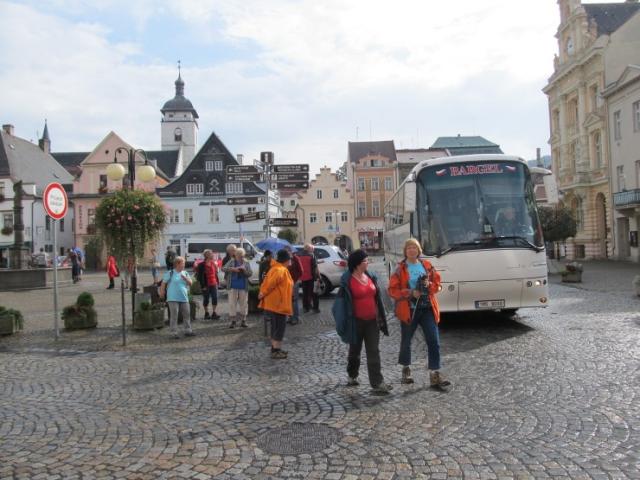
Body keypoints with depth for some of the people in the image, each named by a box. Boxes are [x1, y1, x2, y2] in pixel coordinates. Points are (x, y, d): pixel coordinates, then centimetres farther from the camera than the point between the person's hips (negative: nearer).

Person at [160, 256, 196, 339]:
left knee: (187, 314, 8)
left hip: (184, 298, 5)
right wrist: (162, 292, -5)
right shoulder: (170, 273, -5)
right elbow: (163, 283, -2)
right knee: (174, 315, -3)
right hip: (173, 298, -5)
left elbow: (190, 283, 6)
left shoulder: (185, 273, 10)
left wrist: (185, 278, -11)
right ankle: (174, 332, 4)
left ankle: (188, 330, 19)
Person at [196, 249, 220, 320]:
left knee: (215, 298, 0)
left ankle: (213, 313, 9)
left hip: (214, 284, 5)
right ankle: (206, 314, 17)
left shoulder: (213, 263, 10)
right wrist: (203, 285, -14)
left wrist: (217, 282, 10)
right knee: (206, 299, 5)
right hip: (206, 285, -5)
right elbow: (200, 276, -11)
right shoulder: (201, 265, -9)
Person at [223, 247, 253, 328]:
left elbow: (250, 273, 0)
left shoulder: (246, 263, 6)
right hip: (233, 286, -1)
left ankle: (243, 321, 14)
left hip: (243, 287, 1)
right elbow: (224, 268, -8)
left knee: (243, 303, 4)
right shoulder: (231, 262, 3)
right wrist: (233, 269, -23)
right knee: (232, 303, -1)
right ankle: (232, 321, 6)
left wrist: (244, 270, -19)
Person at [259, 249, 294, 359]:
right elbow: (271, 283, -26)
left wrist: (263, 292, 3)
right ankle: (276, 351, 1)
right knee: (280, 327, -3)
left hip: (274, 303, 10)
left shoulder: (276, 268, 14)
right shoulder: (281, 270, -18)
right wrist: (264, 293, -16)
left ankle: (275, 348, 25)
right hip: (278, 303, -10)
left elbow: (268, 282, 12)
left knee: (276, 327, 17)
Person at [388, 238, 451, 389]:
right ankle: (406, 369, 33)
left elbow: (437, 283, 11)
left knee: (434, 341, -5)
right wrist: (410, 293, -18)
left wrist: (429, 285, -11)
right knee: (406, 341, 11)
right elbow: (392, 290, -7)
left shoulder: (427, 265, 6)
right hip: (409, 310, -2)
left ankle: (435, 375, 1)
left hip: (427, 308, 2)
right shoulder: (400, 269, -4)